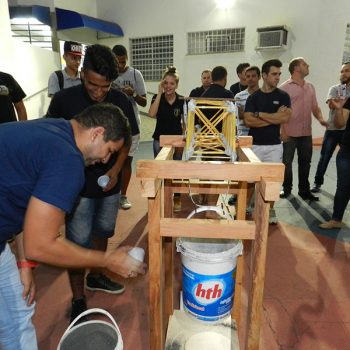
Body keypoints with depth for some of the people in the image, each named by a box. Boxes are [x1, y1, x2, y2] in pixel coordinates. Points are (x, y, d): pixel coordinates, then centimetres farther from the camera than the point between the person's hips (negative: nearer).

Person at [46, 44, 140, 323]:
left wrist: (116, 170, -10)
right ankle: (78, 300, 22)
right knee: (78, 242, 3)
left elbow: (126, 140, 4)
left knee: (102, 231, 19)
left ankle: (95, 277, 44)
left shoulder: (121, 101, -6)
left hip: (109, 182, 4)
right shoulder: (64, 99, -12)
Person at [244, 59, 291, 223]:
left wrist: (259, 114, -10)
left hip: (274, 145, 1)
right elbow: (248, 121, -10)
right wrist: (274, 118, -12)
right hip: (254, 144, 0)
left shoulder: (283, 96, 3)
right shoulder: (253, 97, 2)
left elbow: (285, 118, -12)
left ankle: (270, 209, 22)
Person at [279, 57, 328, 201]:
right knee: (287, 163, 7)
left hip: (306, 133, 5)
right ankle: (287, 189, 23)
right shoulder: (285, 87, -7)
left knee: (305, 163, 11)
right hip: (290, 134, -5)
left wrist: (320, 119, -4)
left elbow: (315, 107, 15)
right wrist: (283, 131, -16)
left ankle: (304, 191, 23)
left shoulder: (310, 87, 12)